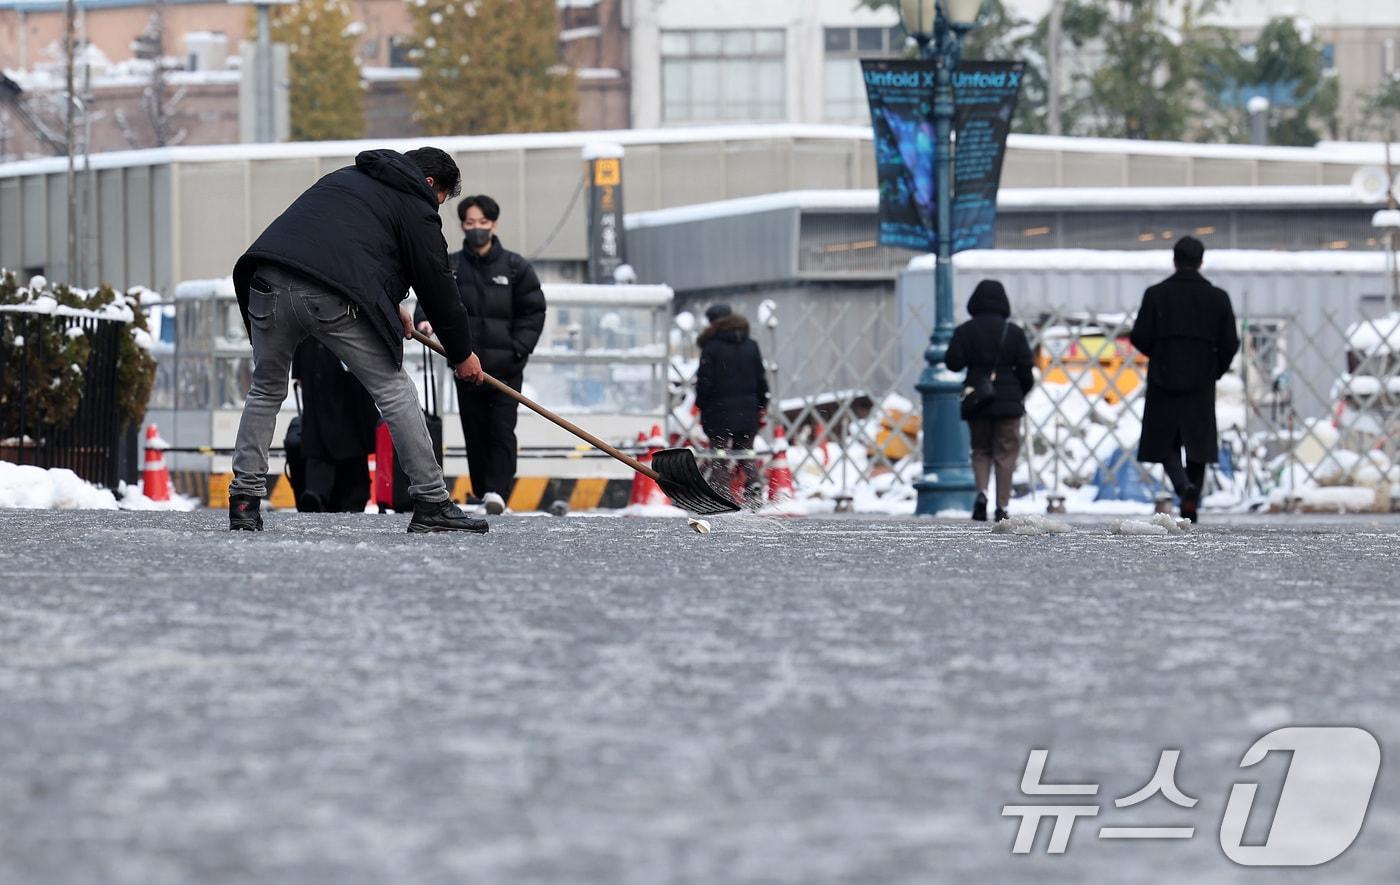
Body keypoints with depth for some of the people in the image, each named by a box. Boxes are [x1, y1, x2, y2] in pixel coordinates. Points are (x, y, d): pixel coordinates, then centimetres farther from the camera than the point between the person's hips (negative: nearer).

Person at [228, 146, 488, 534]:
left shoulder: (345, 179, 35)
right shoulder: (415, 207, 14)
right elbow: (437, 284, 15)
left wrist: (390, 304, 49)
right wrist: (462, 354, 25)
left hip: (269, 281, 6)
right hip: (334, 298, -6)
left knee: (266, 390, 23)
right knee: (394, 391, 5)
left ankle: (244, 500, 16)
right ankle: (431, 504, 4)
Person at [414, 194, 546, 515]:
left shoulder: (515, 267, 2)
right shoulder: (450, 266, 5)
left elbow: (533, 311, 5)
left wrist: (517, 348, -6)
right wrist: (425, 319, -23)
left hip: (505, 367, -2)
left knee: (502, 429, -9)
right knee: (475, 431, 6)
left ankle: (498, 491, -13)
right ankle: (481, 491, 14)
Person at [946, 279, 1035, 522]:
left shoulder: (965, 331, -2)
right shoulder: (1013, 332, -4)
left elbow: (953, 363, -7)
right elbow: (1025, 370, -4)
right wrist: (1021, 391, 13)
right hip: (1007, 402, -1)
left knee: (980, 450, 14)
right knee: (1005, 453, 4)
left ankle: (982, 491, -10)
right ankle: (1002, 505, 0)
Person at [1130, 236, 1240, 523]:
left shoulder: (1156, 294, -4)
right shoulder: (1217, 298, -1)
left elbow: (1139, 338, -7)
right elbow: (1230, 343, -2)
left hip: (1164, 381, -1)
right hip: (1200, 383, 1)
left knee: (1165, 444, 7)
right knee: (1197, 446, 11)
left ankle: (1185, 487, -18)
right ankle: (1191, 505, 8)